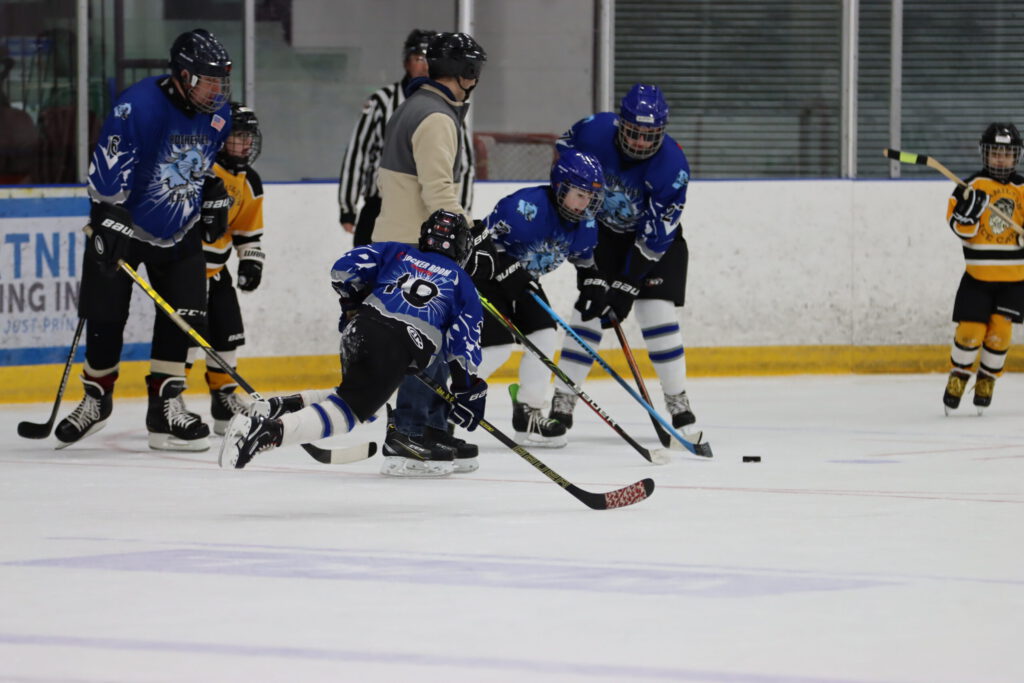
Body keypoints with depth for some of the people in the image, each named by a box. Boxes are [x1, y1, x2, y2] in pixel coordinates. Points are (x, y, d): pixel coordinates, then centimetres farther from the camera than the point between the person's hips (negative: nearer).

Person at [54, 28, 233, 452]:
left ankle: (165, 407, -1)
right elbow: (107, 171, -28)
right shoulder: (140, 105, -27)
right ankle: (96, 398, 21)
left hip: (178, 233, 5)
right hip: (121, 226, -5)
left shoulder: (217, 114, -5)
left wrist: (216, 199, 17)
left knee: (184, 314, -7)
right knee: (105, 317, 0)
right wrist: (108, 222, -31)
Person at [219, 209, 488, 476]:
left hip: (360, 330, 5)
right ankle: (268, 431, -32)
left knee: (352, 393, 28)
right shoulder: (462, 284, 19)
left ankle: (282, 405, 7)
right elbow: (464, 345, 10)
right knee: (348, 410, -10)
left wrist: (353, 305, 31)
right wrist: (468, 392, 15)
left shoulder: (397, 253, 26)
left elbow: (344, 270, 15)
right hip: (401, 349, -5)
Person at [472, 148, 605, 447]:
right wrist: (508, 271, -34)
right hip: (486, 275, -8)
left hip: (524, 281, 8)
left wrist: (594, 288, 0)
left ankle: (529, 414, 9)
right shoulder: (527, 206, -31)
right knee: (498, 346, -15)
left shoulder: (584, 224, -4)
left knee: (545, 338, -3)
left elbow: (585, 259, 15)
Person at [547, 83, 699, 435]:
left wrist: (626, 286, -29)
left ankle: (678, 404, -2)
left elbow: (654, 237, -28)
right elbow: (562, 158, -1)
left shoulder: (673, 166, -31)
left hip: (655, 235, -1)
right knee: (589, 309, -9)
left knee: (657, 311, -13)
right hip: (601, 228, 1)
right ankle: (562, 402, -5)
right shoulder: (592, 131, -26)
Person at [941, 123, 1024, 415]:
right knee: (970, 330, -7)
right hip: (978, 275, -1)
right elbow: (962, 229, -7)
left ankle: (987, 381, 14)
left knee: (999, 330, -5)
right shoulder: (971, 187, -2)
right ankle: (957, 377, 14)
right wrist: (968, 211, -27)